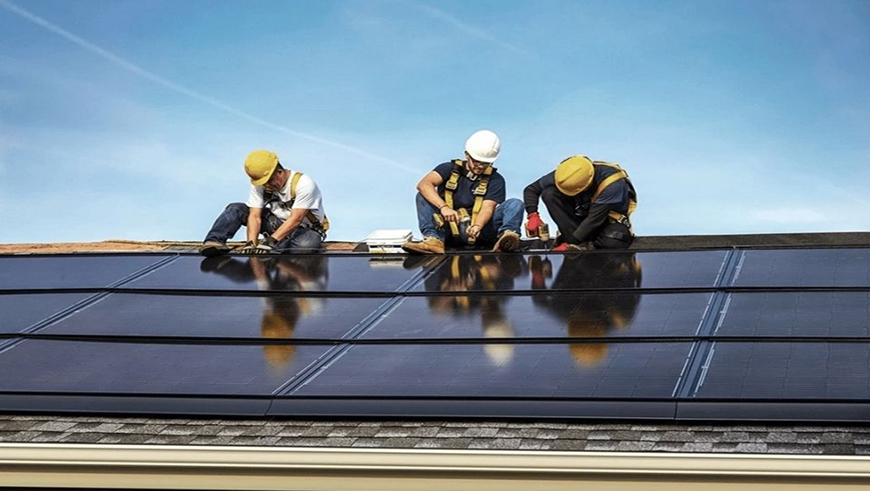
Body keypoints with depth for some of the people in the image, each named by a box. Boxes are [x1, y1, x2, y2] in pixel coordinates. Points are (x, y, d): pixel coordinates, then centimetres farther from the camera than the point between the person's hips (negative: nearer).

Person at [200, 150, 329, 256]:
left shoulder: (304, 184, -26)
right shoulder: (259, 185, -10)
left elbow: (295, 220, -31)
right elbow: (255, 216, -16)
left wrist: (271, 241, -39)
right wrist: (251, 243, -33)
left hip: (306, 228, -5)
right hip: (277, 223, 5)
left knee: (305, 245, -43)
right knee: (235, 209, -13)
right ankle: (214, 242, -30)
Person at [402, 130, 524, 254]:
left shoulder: (495, 180, 8)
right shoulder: (449, 169, 7)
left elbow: (487, 208, -9)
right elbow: (424, 184, -11)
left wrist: (477, 226, -32)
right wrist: (443, 207, -30)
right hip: (449, 228, 0)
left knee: (515, 204, -15)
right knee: (423, 196, -14)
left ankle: (505, 236, -48)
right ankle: (434, 239, -37)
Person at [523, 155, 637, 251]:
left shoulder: (611, 182, -32)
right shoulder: (563, 175, -20)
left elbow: (595, 219, -33)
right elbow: (531, 190, -9)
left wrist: (569, 245, -34)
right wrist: (533, 215, -25)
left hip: (610, 218, -5)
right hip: (584, 215, 5)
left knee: (612, 243, -41)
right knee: (549, 194, -22)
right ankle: (582, 245, -23)